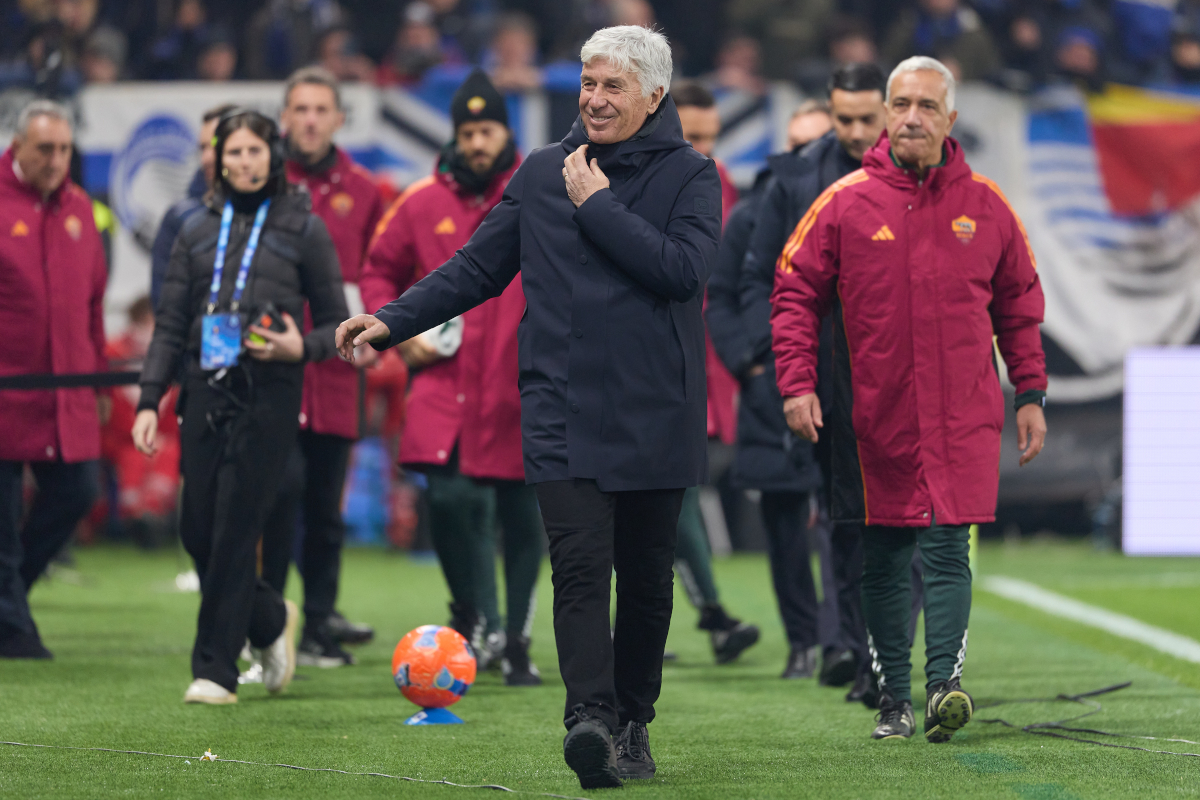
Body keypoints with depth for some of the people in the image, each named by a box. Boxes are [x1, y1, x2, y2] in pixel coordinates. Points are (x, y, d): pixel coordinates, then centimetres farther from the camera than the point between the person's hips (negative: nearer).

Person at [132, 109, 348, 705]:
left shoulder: (303, 229, 4)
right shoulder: (198, 231, 13)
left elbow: (337, 323, 6)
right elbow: (170, 325, 13)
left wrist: (302, 347, -14)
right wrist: (149, 400, 4)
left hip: (269, 395, -4)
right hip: (205, 390, 4)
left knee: (235, 530, -8)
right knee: (198, 532, 3)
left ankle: (215, 668, -1)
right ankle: (271, 621, 28)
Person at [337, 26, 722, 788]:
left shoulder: (690, 175, 2)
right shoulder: (542, 173, 11)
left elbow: (684, 269, -15)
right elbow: (478, 267, 16)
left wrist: (597, 206, -11)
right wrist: (394, 320, 6)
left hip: (654, 416, -1)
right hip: (562, 413, 1)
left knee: (645, 577, 7)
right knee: (580, 563, -14)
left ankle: (634, 723, 21)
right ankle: (591, 718, -25)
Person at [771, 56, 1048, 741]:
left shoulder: (986, 206, 4)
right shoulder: (847, 203, 0)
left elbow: (1020, 305, 13)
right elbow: (796, 293, 4)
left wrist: (1031, 394, 10)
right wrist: (797, 381, -6)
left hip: (963, 415, 0)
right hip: (875, 416, 1)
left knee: (947, 550, -11)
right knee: (885, 559, 5)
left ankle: (944, 683, -17)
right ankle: (894, 697, 13)